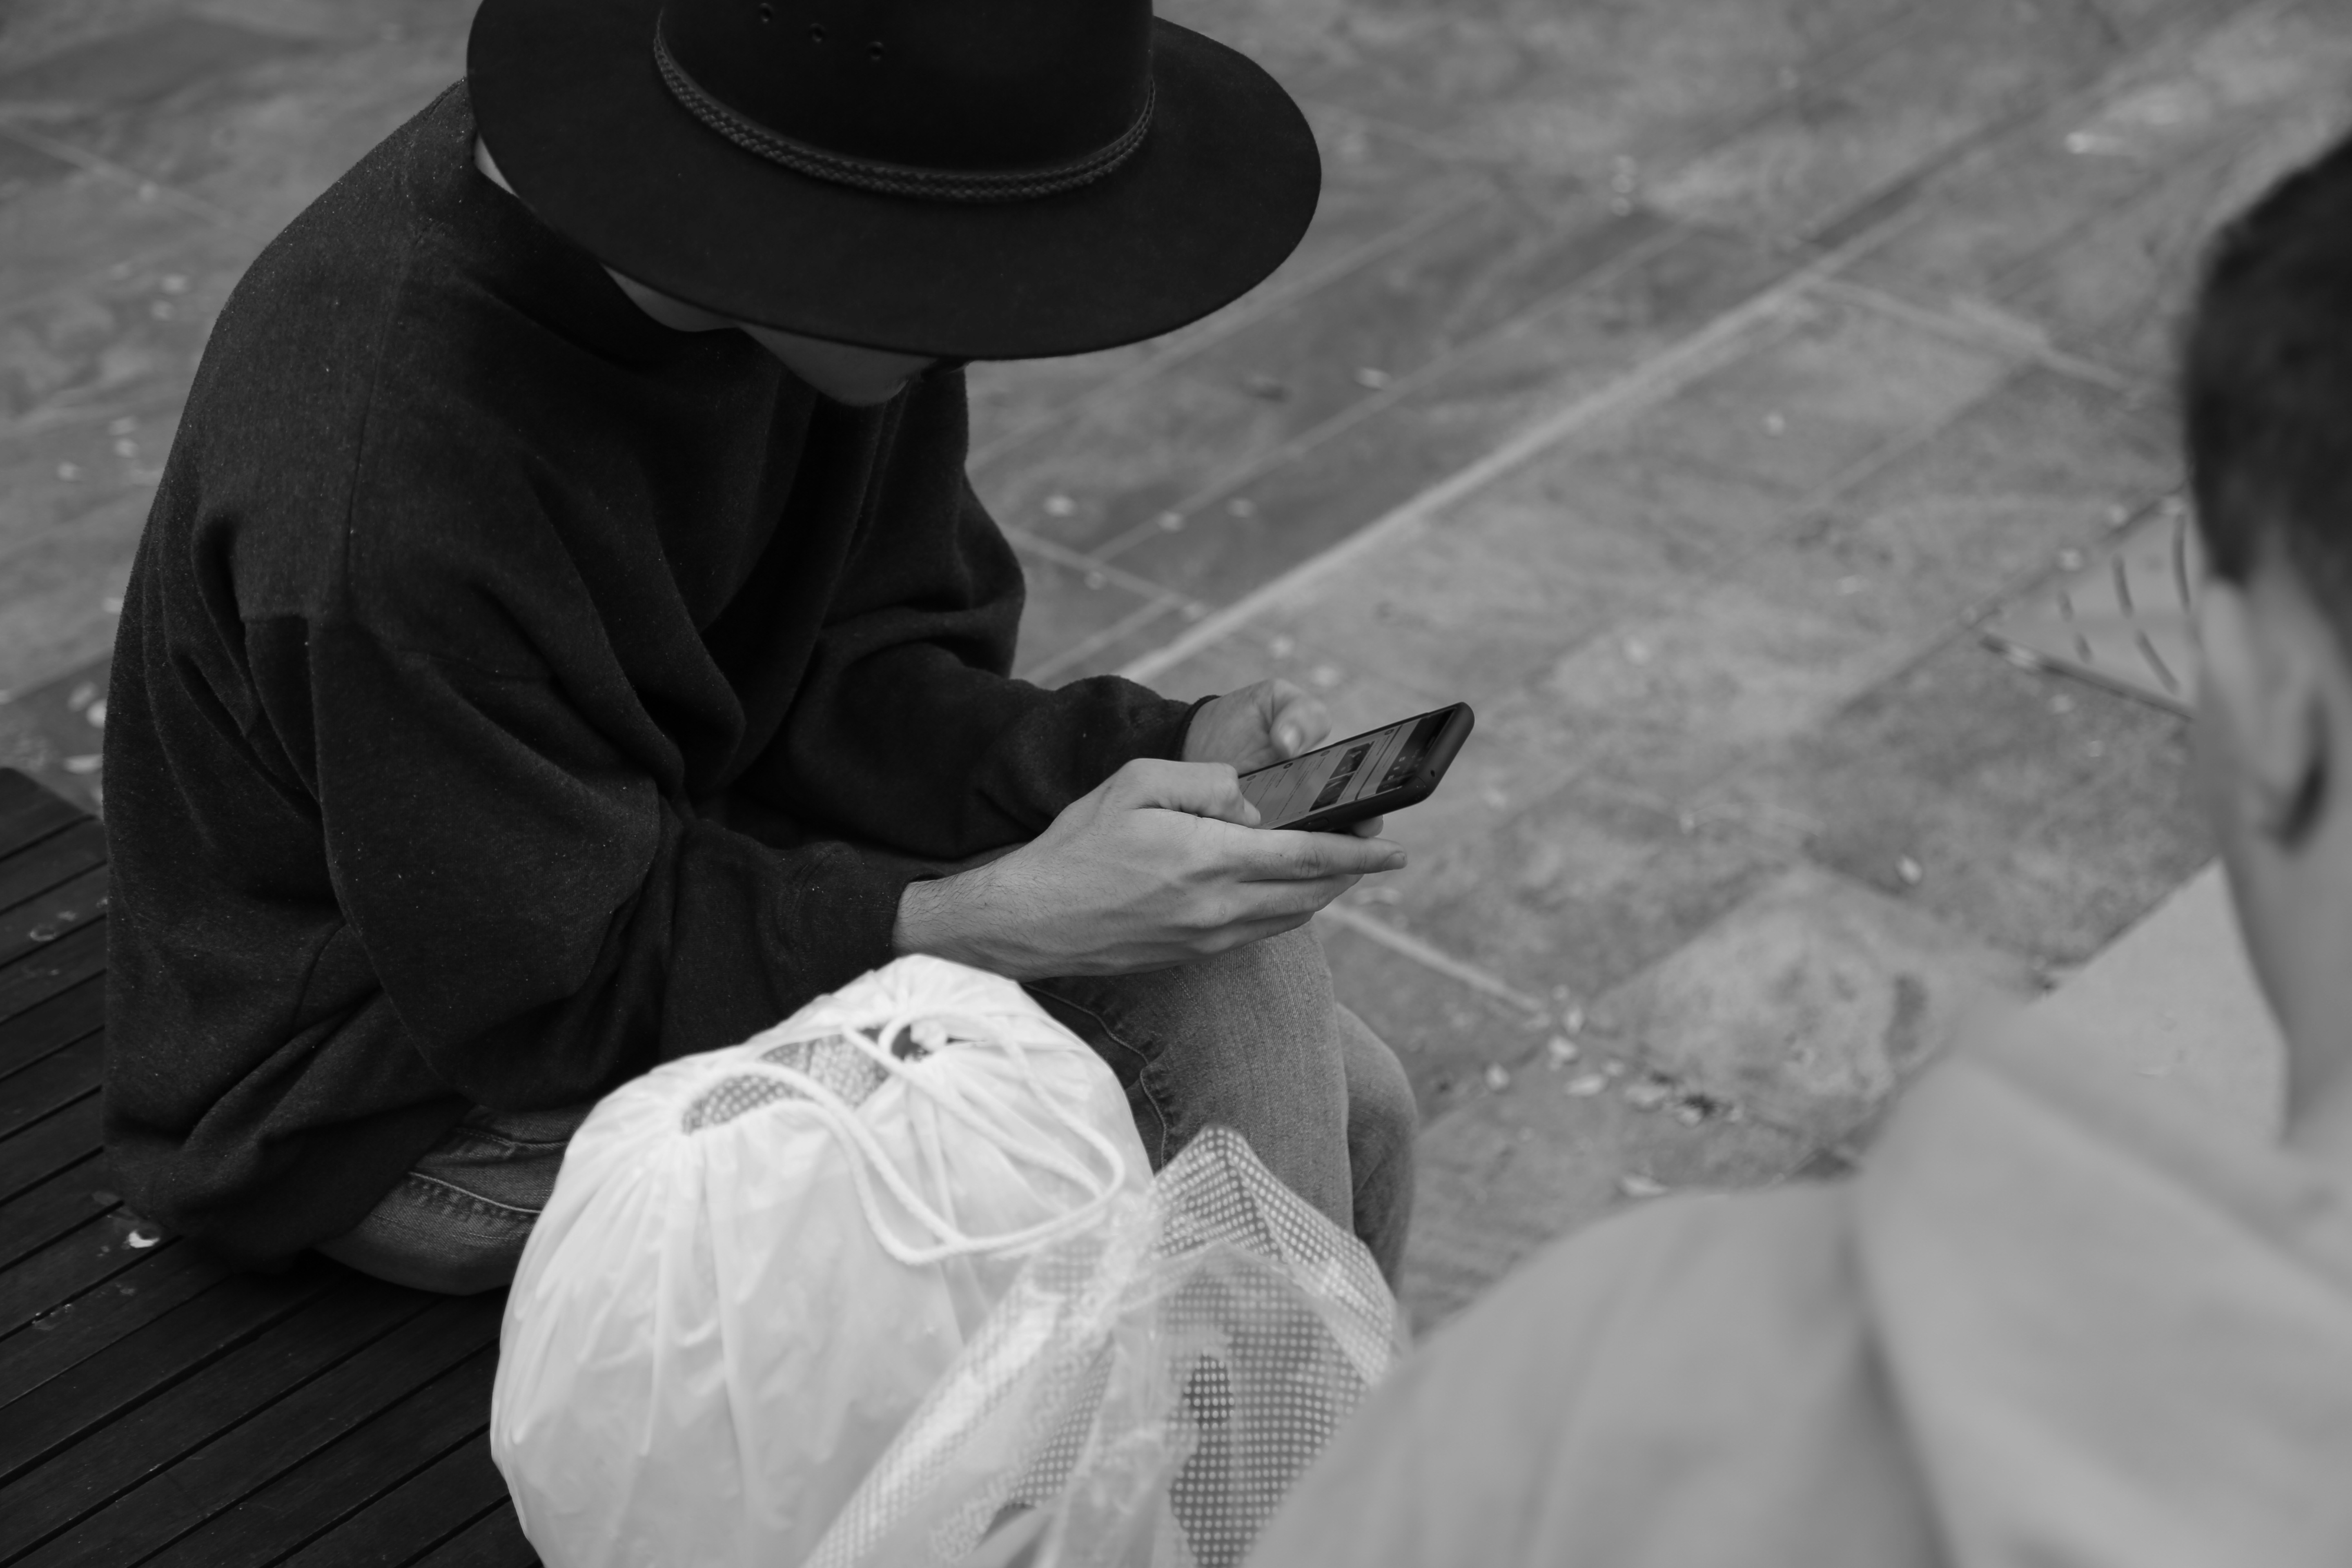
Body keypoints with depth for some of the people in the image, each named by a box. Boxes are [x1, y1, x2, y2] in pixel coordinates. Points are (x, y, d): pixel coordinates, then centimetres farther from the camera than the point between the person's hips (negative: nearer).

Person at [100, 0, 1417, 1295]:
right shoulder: (390, 500, -34)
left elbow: (853, 679, -3)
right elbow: (552, 992, -24)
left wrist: (1168, 755, -19)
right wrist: (999, 920, -32)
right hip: (423, 1090, -7)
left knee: (1346, 1104, -4)